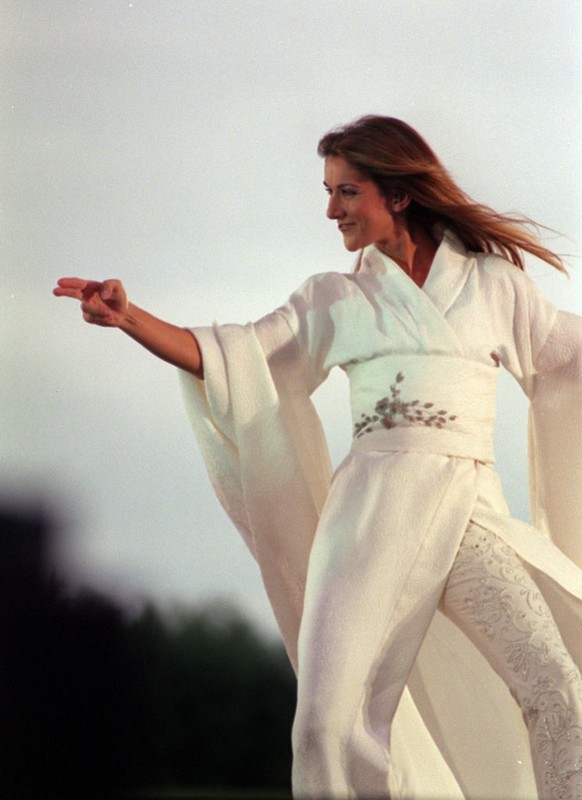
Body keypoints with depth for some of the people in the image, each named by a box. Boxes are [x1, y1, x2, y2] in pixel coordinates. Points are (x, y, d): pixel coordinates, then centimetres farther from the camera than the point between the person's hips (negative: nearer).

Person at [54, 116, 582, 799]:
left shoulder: (492, 281, 13)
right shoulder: (336, 300, 15)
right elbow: (228, 358, 8)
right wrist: (128, 318, -5)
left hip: (471, 512, 0)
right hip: (377, 510, 0)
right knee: (329, 724, -11)